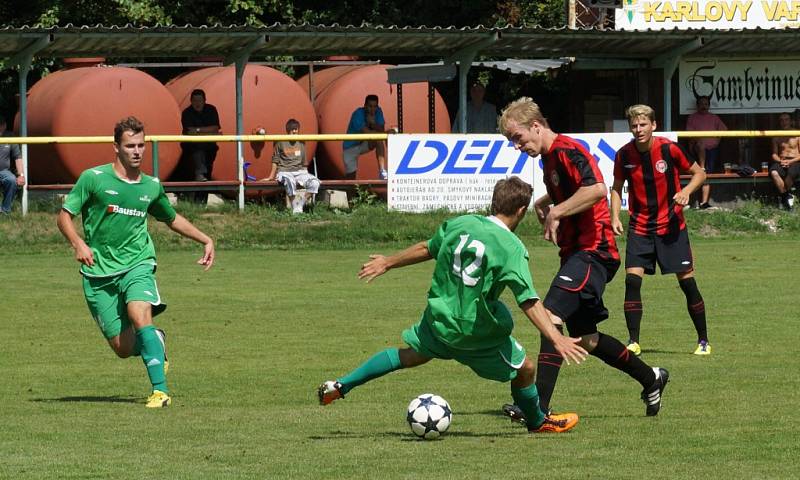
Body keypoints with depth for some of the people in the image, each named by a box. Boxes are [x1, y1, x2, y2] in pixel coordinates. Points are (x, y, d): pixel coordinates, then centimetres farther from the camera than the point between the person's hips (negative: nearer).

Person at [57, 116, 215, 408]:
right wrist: (78, 243, -18)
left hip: (137, 265, 0)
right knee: (123, 348, -2)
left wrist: (206, 240, 20)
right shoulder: (93, 178, -3)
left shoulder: (152, 187, 8)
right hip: (98, 272, 0)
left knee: (140, 317, -30)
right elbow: (64, 215, 0)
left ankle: (160, 390, -33)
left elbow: (172, 219, 27)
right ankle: (156, 342, 33)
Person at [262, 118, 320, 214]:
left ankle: (301, 204, -13)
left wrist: (306, 177, 16)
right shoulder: (281, 143, 4)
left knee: (315, 182, -26)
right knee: (290, 181, -41)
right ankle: (295, 208, -30)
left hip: (299, 172, 4)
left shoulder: (301, 144, 15)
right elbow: (275, 161, 10)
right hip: (284, 172, -4)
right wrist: (271, 177, 9)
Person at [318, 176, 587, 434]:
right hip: (478, 330, -6)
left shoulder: (460, 224, -2)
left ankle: (339, 386, 26)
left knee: (411, 355, 27)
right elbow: (528, 301, -24)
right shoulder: (512, 248, -18)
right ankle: (538, 422, 36)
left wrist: (388, 263, 29)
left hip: (439, 317, 6)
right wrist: (556, 339, -25)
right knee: (524, 369, 14)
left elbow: (426, 249, 13)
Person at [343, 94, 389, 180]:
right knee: (350, 177, -8)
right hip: (351, 147, -3)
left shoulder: (378, 112, -10)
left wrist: (372, 123, -38)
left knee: (380, 140, -27)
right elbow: (367, 132, -35)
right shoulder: (358, 114, -26)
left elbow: (382, 130, -19)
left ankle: (382, 171, -30)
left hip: (365, 144, 3)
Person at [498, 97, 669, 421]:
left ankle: (538, 405, -27)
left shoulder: (567, 151, -15)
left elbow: (596, 189, -31)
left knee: (551, 316, -22)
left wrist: (556, 212, -24)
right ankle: (651, 379, 31)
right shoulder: (549, 156, 15)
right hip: (576, 252, 11)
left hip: (592, 251, -11)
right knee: (585, 338, 15)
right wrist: (543, 202, 14)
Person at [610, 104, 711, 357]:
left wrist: (686, 191, -19)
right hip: (640, 227, 2)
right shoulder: (624, 155, -5)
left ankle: (703, 341, 11)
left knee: (687, 281, -1)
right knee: (632, 280, -12)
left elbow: (699, 173, 0)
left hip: (671, 225, -2)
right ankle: (633, 341, -5)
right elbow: (617, 188, 9)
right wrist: (615, 217, -6)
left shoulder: (669, 149, -12)